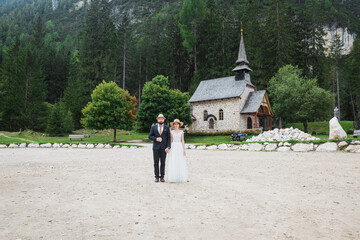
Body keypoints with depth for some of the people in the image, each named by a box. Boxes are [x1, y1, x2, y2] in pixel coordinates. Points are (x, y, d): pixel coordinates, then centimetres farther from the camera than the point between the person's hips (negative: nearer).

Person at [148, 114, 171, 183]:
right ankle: (156, 177, 10)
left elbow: (168, 138, 2)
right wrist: (156, 139, -14)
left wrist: (168, 147, -9)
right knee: (156, 163, 3)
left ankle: (162, 177, 10)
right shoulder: (153, 127, 7)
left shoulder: (167, 128, 6)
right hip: (156, 147, 0)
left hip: (163, 148, 0)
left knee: (163, 163, 3)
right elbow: (150, 136, 4)